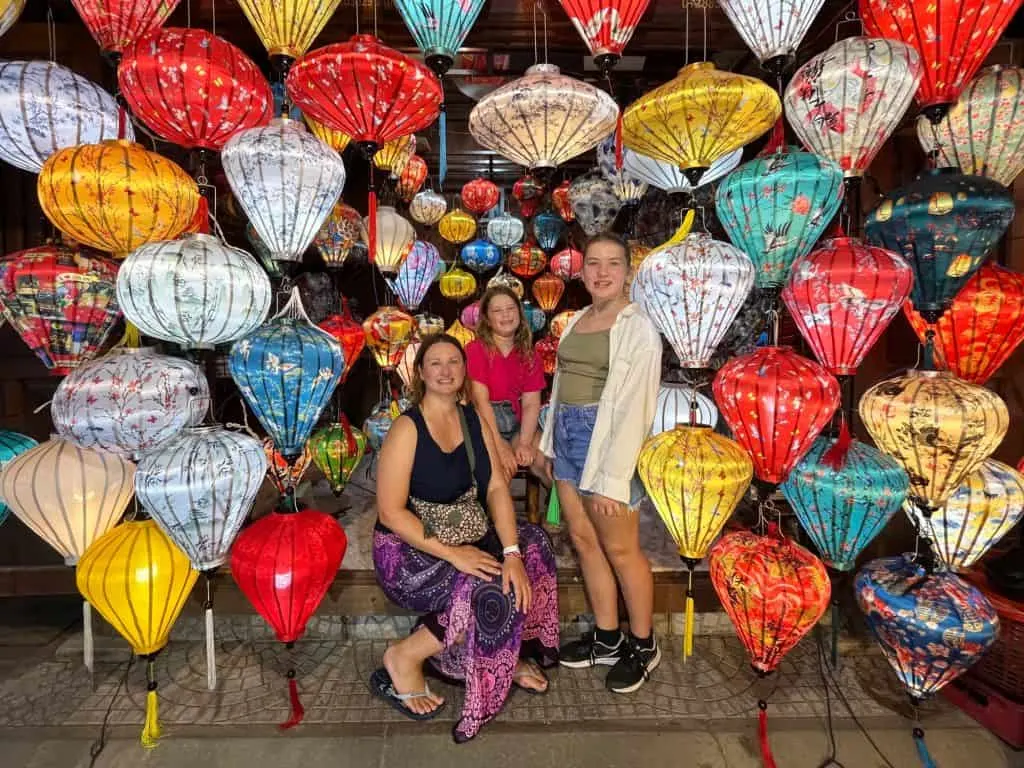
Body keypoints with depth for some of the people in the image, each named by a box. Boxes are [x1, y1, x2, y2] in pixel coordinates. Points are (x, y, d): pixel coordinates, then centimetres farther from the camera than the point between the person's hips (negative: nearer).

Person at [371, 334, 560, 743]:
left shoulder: (473, 420, 2)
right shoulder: (407, 428, -17)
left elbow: (496, 488, -4)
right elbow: (391, 512, -20)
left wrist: (512, 553, -18)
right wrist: (452, 554, -26)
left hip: (464, 537, 7)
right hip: (409, 549, -7)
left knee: (532, 544, -7)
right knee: (493, 592, -24)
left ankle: (507, 655, 9)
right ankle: (404, 658, -3)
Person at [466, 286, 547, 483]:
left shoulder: (528, 356, 8)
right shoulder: (476, 349, -7)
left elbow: (531, 403, 0)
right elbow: (481, 401, -14)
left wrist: (524, 444, -16)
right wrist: (500, 447, -20)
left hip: (516, 425, 5)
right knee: (505, 468, -28)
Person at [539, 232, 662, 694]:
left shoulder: (638, 328, -10)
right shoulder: (578, 321, 12)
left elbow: (634, 407, -15)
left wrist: (614, 477, -18)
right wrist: (549, 443, 14)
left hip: (606, 439, -7)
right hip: (568, 436, 8)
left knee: (621, 549, 2)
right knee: (583, 540, 13)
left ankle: (643, 646, 23)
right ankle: (607, 639, 29)